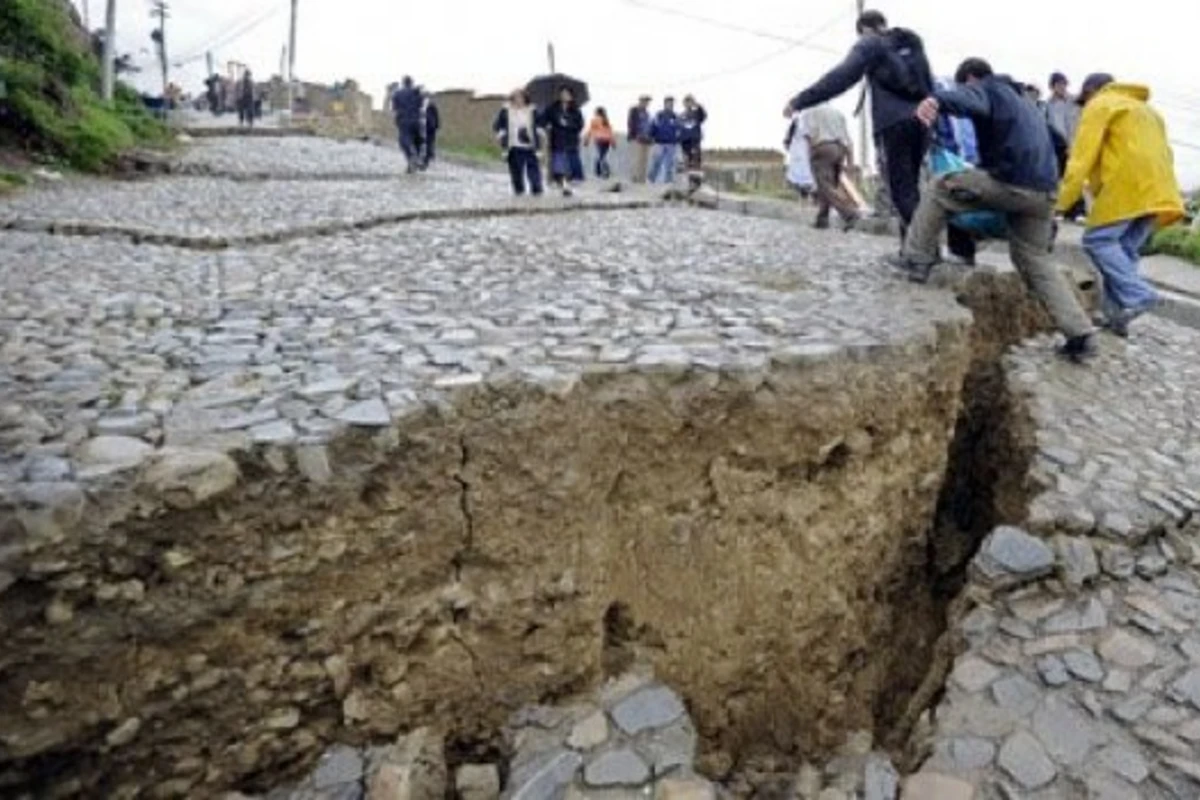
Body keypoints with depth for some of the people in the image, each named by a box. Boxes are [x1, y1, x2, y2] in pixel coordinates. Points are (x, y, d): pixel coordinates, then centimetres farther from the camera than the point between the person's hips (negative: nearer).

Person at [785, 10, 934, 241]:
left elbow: (840, 78, -9)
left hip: (894, 122, -6)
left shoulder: (870, 44, 5)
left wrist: (800, 101, -11)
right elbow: (930, 85, 27)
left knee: (901, 189, -6)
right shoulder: (913, 42, 25)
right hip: (921, 120, 6)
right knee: (910, 186, 11)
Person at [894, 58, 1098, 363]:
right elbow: (1052, 141, 47)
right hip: (1043, 192, 8)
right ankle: (1081, 334, 10)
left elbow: (967, 100, -20)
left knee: (940, 189, 10)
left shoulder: (986, 89, 8)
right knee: (1036, 259, 17)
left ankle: (916, 260, 4)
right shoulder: (1023, 101, 37)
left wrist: (936, 100, -42)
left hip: (1010, 183, -8)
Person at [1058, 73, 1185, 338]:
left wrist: (1063, 202, -7)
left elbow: (1082, 154, -4)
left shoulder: (1100, 105, 8)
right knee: (1124, 249, 8)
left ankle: (1136, 295, -20)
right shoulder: (1146, 109, 35)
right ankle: (1118, 314, 1)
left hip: (1128, 184, -8)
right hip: (1157, 190, 8)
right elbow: (1163, 153, 28)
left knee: (1098, 239, -7)